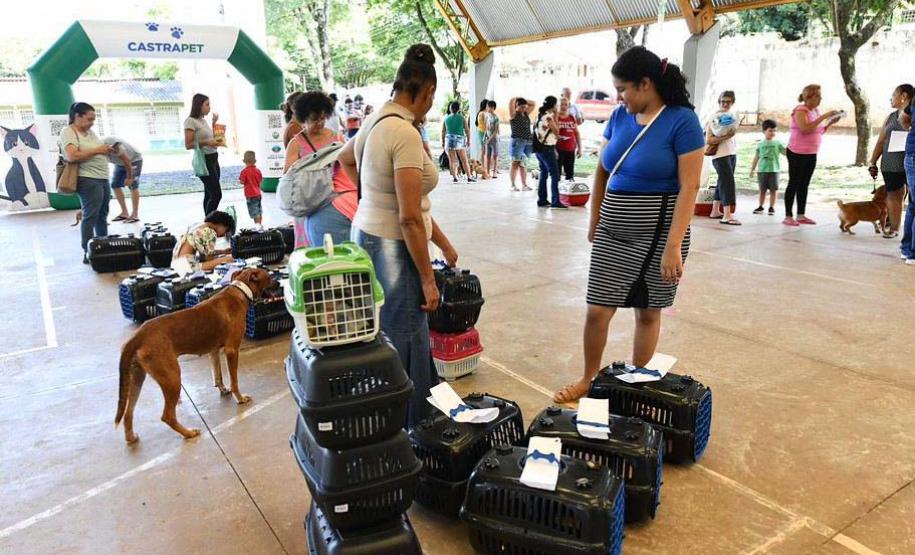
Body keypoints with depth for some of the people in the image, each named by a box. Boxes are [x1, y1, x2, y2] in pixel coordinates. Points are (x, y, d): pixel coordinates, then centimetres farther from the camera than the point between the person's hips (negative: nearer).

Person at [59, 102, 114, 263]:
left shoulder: (90, 131, 17)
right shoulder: (68, 132, -8)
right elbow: (72, 156, -21)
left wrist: (106, 150, 3)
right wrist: (96, 150, -17)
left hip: (103, 178, 9)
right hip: (88, 180, -9)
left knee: (102, 216, 14)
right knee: (90, 216, -8)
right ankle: (87, 253, -5)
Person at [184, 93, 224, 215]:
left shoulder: (203, 120, 16)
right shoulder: (191, 121, -9)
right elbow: (188, 145, -14)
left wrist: (214, 123, 19)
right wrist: (206, 142, -25)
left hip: (213, 159, 9)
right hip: (204, 160, -9)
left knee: (209, 195, 8)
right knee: (216, 194, -14)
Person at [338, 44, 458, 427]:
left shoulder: (376, 121, 8)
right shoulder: (406, 134, -20)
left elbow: (345, 158, 30)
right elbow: (410, 218, -23)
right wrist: (428, 279, -16)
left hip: (366, 233, 10)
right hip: (392, 247, -10)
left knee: (385, 334, 18)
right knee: (406, 342, 0)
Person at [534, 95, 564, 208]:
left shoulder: (540, 115, 12)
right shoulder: (548, 117, -15)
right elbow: (556, 131, -7)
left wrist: (555, 137, 12)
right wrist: (555, 117, -4)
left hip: (540, 148, 10)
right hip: (547, 149, -10)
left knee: (543, 174, 14)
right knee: (555, 175, -8)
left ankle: (542, 200, 16)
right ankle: (555, 201, -10)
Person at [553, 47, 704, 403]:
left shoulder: (682, 120, -11)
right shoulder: (620, 116, 5)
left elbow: (689, 187, -16)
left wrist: (673, 246, -20)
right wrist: (594, 222, 13)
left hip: (658, 233, -4)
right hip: (614, 232, 5)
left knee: (648, 312, 10)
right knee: (597, 310, 4)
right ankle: (588, 380, 24)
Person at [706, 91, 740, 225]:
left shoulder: (731, 116, 14)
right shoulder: (713, 117, -9)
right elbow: (708, 140, -17)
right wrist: (724, 137, -26)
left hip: (732, 153, 8)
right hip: (720, 155, -8)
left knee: (723, 183, 12)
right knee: (728, 182, -14)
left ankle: (715, 211, 21)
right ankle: (727, 216, -17)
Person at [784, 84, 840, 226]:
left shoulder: (816, 110, 11)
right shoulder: (800, 111, -13)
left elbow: (819, 131, 17)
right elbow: (806, 129, -28)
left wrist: (831, 122, 2)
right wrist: (823, 117, -25)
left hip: (811, 153, 8)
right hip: (797, 153, -8)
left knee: (804, 185, 9)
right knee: (794, 184, -4)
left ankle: (801, 215, 13)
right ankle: (788, 216, -1)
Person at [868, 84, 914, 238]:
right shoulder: (891, 117, 15)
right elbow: (880, 142, 16)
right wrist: (873, 163, 12)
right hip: (890, 166, 5)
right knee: (893, 196, 7)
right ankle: (894, 228, 15)